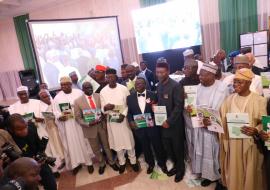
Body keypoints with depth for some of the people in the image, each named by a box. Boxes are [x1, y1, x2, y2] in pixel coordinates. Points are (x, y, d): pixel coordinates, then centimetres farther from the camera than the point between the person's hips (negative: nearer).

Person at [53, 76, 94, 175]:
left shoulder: (79, 93, -1)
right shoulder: (57, 97, 5)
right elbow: (55, 111, 0)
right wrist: (60, 117, -20)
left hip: (79, 122, -1)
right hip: (66, 125, 2)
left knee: (83, 142, 6)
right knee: (70, 145, 8)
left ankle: (89, 162, 20)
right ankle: (75, 163, 23)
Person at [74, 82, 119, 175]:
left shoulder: (99, 96, -4)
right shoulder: (78, 101, -9)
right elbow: (78, 118, -7)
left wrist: (103, 116, -18)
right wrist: (88, 124, -22)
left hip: (102, 125, 1)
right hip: (90, 128, -1)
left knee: (106, 145, 18)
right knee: (96, 149, 17)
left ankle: (111, 162, 41)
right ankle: (101, 164, 42)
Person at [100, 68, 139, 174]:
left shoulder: (123, 89, -8)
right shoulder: (103, 91, -4)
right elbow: (102, 108, -1)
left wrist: (124, 114, -16)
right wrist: (105, 107, -24)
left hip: (124, 118, -1)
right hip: (111, 120, 2)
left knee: (129, 140, 10)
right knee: (117, 142, 13)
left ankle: (133, 161, 30)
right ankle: (122, 162, 33)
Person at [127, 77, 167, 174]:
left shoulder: (152, 95, -6)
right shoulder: (130, 97, 1)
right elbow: (129, 112, 5)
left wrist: (155, 120, -16)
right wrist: (131, 121, -11)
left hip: (152, 125, -2)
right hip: (138, 127, 2)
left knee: (157, 145, 14)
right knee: (145, 147, 18)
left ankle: (162, 163, 40)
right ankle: (150, 164, 42)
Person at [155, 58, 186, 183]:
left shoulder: (176, 86, -17)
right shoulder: (158, 86, 5)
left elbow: (179, 106, -19)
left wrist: (169, 121, -19)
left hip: (174, 124, -6)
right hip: (163, 123, 6)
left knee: (178, 148, 12)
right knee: (167, 148, 17)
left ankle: (181, 168, 35)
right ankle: (176, 165, 40)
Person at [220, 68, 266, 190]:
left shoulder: (259, 100, -7)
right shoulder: (230, 99, 4)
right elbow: (222, 120, 6)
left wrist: (255, 130, -26)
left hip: (249, 143, -3)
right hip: (232, 142, 3)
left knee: (248, 171, 11)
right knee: (233, 171, 14)